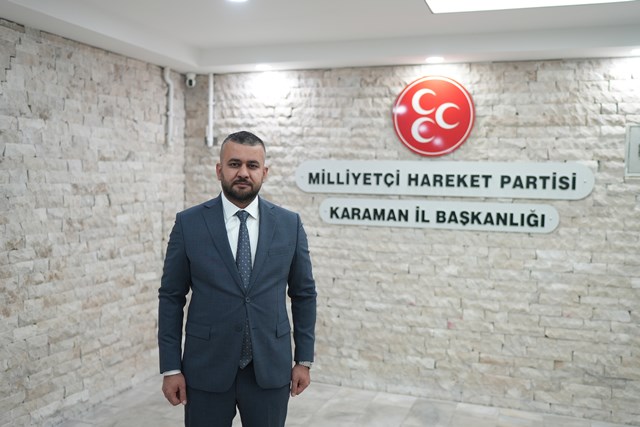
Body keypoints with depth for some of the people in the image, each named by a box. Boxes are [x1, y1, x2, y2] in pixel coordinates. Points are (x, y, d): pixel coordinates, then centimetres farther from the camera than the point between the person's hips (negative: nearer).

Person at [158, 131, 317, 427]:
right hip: (206, 369, -1)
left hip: (270, 368, 1)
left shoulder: (289, 224, -1)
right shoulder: (189, 224, -4)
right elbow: (171, 297, -1)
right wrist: (170, 368, -3)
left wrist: (304, 359, 5)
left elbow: (304, 293, 6)